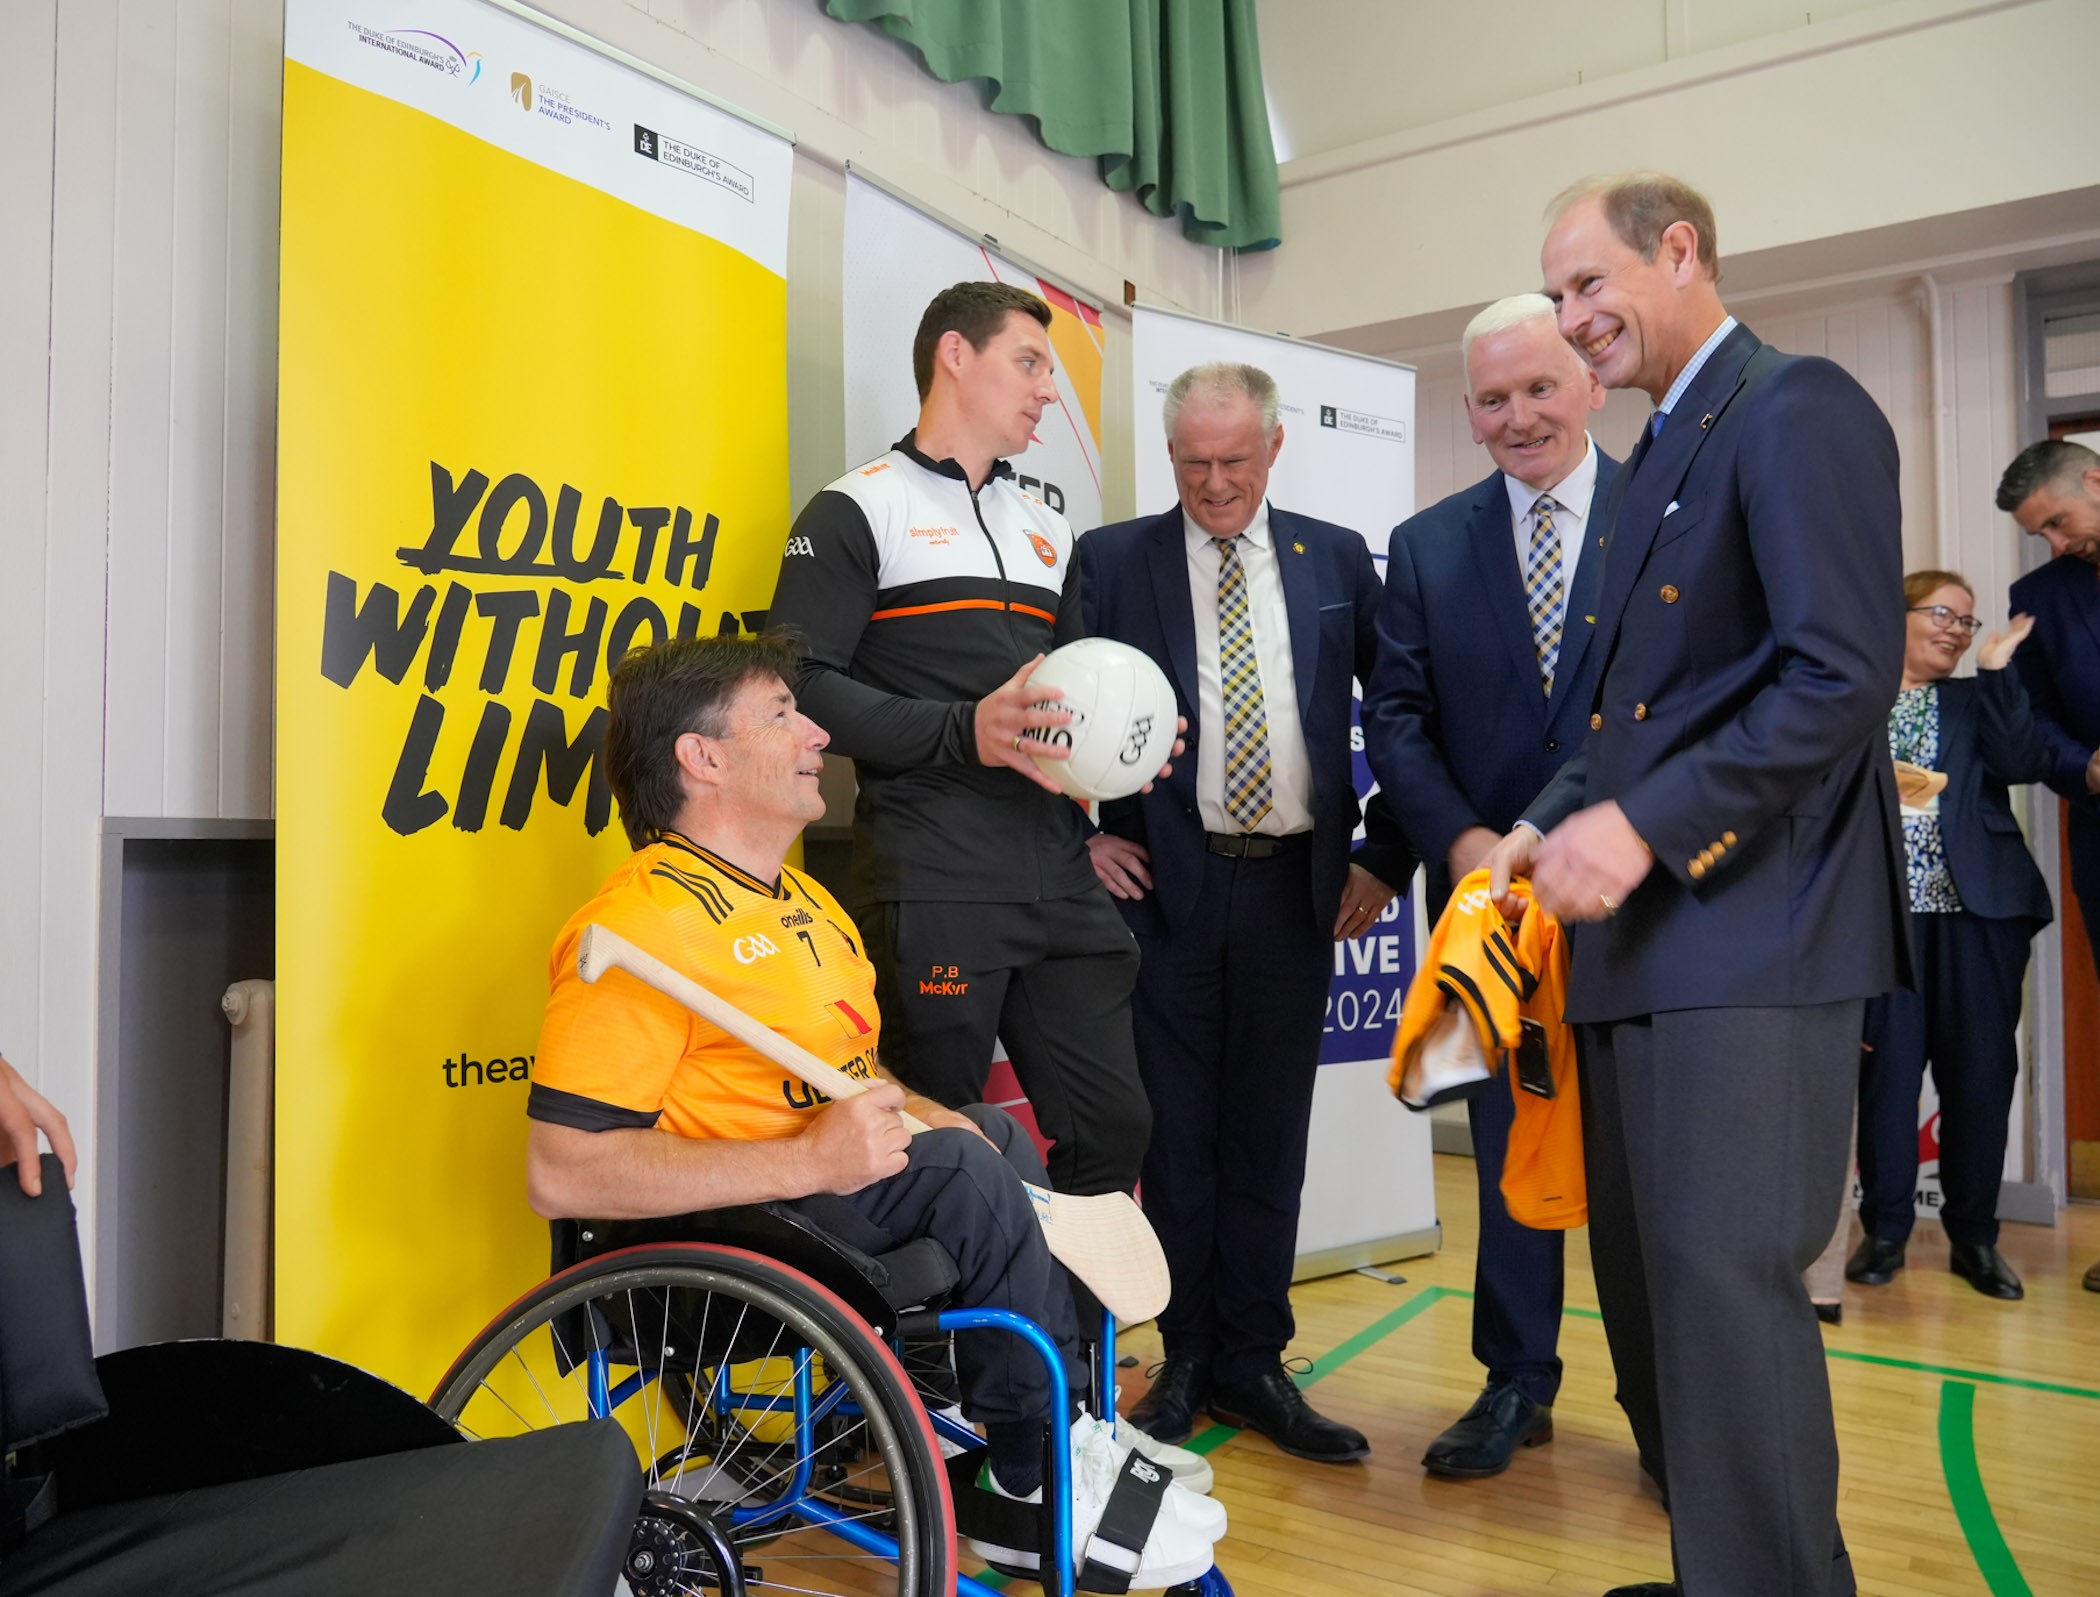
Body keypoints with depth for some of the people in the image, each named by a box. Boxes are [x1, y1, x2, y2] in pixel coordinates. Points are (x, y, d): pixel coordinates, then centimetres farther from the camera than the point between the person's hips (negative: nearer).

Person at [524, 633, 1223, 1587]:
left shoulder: (799, 901, 13)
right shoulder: (640, 922, -20)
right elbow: (559, 1174, -28)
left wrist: (923, 1116, 0)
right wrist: (807, 1160, -30)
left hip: (826, 1190, 10)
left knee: (991, 1134, 6)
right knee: (953, 1170, -22)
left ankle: (1070, 1426, 8)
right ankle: (1041, 1489, -7)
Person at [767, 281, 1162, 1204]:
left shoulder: (1047, 531, 23)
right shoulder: (857, 511, 2)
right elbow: (802, 684, -9)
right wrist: (963, 733, -20)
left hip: (1058, 870, 6)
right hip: (932, 878, -6)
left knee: (1113, 1127, 6)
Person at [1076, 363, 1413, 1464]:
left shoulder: (1337, 560, 8)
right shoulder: (1112, 560, 3)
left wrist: (1385, 856, 5)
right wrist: (1084, 837, -6)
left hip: (1297, 887, 2)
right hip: (1167, 881, -1)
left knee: (1268, 1136, 8)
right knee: (1176, 1135, 6)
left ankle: (1252, 1364, 20)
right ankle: (1187, 1361, 20)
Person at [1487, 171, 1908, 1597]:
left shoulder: (1798, 409, -6)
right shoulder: (1658, 461, 22)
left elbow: (1847, 674, -17)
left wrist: (1646, 826, -20)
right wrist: (1553, 827, 8)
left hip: (1754, 924, -9)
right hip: (1644, 935, 9)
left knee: (1722, 1275, -10)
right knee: (1646, 1275, 12)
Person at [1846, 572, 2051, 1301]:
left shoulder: (1976, 699, 15)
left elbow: (2025, 764, -4)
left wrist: (1995, 670, -2)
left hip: (1979, 904, 3)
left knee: (1981, 1071, 3)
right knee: (1886, 1066, -2)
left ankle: (1974, 1236, 14)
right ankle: (1885, 1230, 10)